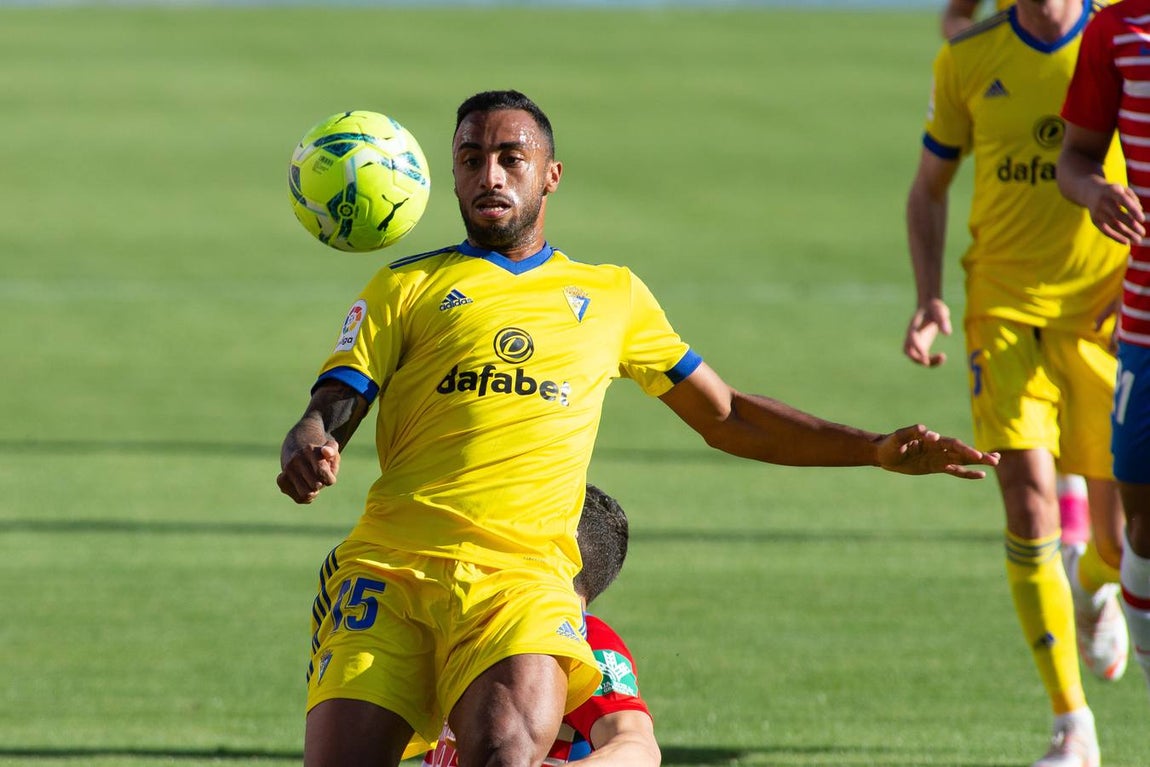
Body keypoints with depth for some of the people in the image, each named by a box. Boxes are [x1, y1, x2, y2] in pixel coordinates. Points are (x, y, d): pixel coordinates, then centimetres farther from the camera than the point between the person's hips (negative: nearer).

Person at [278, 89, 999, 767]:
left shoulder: (613, 295, 22)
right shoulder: (406, 287, 16)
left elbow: (724, 416, 29)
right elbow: (330, 410, 7)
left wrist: (878, 450, 21)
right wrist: (307, 449, -18)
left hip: (522, 575, 0)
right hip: (386, 566, 0)